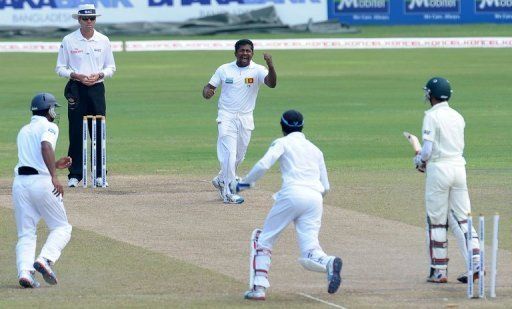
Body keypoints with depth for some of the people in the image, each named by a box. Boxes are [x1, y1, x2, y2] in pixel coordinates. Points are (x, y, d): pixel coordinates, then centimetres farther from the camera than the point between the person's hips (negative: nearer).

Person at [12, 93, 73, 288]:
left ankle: (24, 271, -13)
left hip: (20, 182, 6)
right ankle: (45, 260, -16)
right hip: (41, 181, -6)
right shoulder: (48, 127, 1)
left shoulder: (24, 131, 22)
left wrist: (55, 165, 32)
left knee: (26, 234, 8)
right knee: (61, 228, 7)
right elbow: (46, 147, -20)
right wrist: (54, 176, -28)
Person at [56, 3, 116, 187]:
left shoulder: (103, 41, 8)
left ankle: (100, 174, 5)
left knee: (99, 132, 0)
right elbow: (60, 68, 3)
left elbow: (111, 67, 12)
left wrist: (99, 75, -8)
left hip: (97, 88, 2)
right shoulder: (68, 41, 1)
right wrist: (77, 76, -13)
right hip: (76, 89, -2)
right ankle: (74, 175, 0)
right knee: (76, 133, -4)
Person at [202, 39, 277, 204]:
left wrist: (270, 65, -41)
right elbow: (209, 87, 3)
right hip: (227, 117, -2)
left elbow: (272, 83, -23)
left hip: (246, 119, 2)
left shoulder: (257, 70, -5)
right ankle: (229, 193, -7)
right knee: (229, 154, -12)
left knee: (239, 157, 14)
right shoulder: (224, 69, -1)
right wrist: (207, 92, -22)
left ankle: (221, 180, 38)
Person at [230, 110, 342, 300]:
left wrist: (244, 183, 7)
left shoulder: (283, 143, 12)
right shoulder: (315, 149, 27)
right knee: (310, 252, -2)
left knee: (264, 240, 13)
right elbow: (325, 187, 23)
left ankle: (259, 287, 0)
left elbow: (263, 165, -6)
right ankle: (329, 263, -36)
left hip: (292, 194, -4)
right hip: (315, 198, 4)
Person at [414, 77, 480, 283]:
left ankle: (439, 271, 5)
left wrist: (419, 162, 6)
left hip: (439, 168, -6)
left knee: (436, 222, 3)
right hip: (459, 166, 6)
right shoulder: (458, 117, 10)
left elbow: (427, 150, -16)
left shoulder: (432, 116, -10)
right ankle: (476, 264, -2)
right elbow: (459, 147, 13)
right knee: (461, 219, 9)